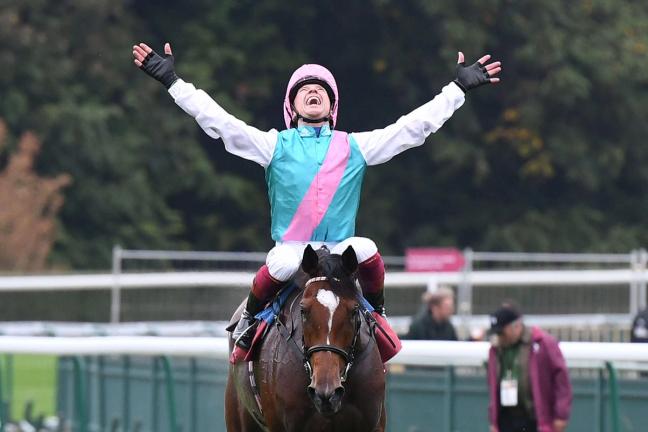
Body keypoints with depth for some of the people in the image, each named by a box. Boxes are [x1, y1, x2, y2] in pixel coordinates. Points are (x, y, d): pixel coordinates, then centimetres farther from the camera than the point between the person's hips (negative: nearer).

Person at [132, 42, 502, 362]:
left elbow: (415, 125, 13)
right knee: (282, 264, -36)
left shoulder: (355, 147, 13)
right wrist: (173, 82, -4)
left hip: (340, 249, 1)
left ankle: (377, 313, -1)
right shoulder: (275, 145, 9)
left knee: (366, 251, -31)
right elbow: (218, 121, 2)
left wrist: (458, 89, 12)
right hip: (291, 248, -1)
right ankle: (251, 316, -5)